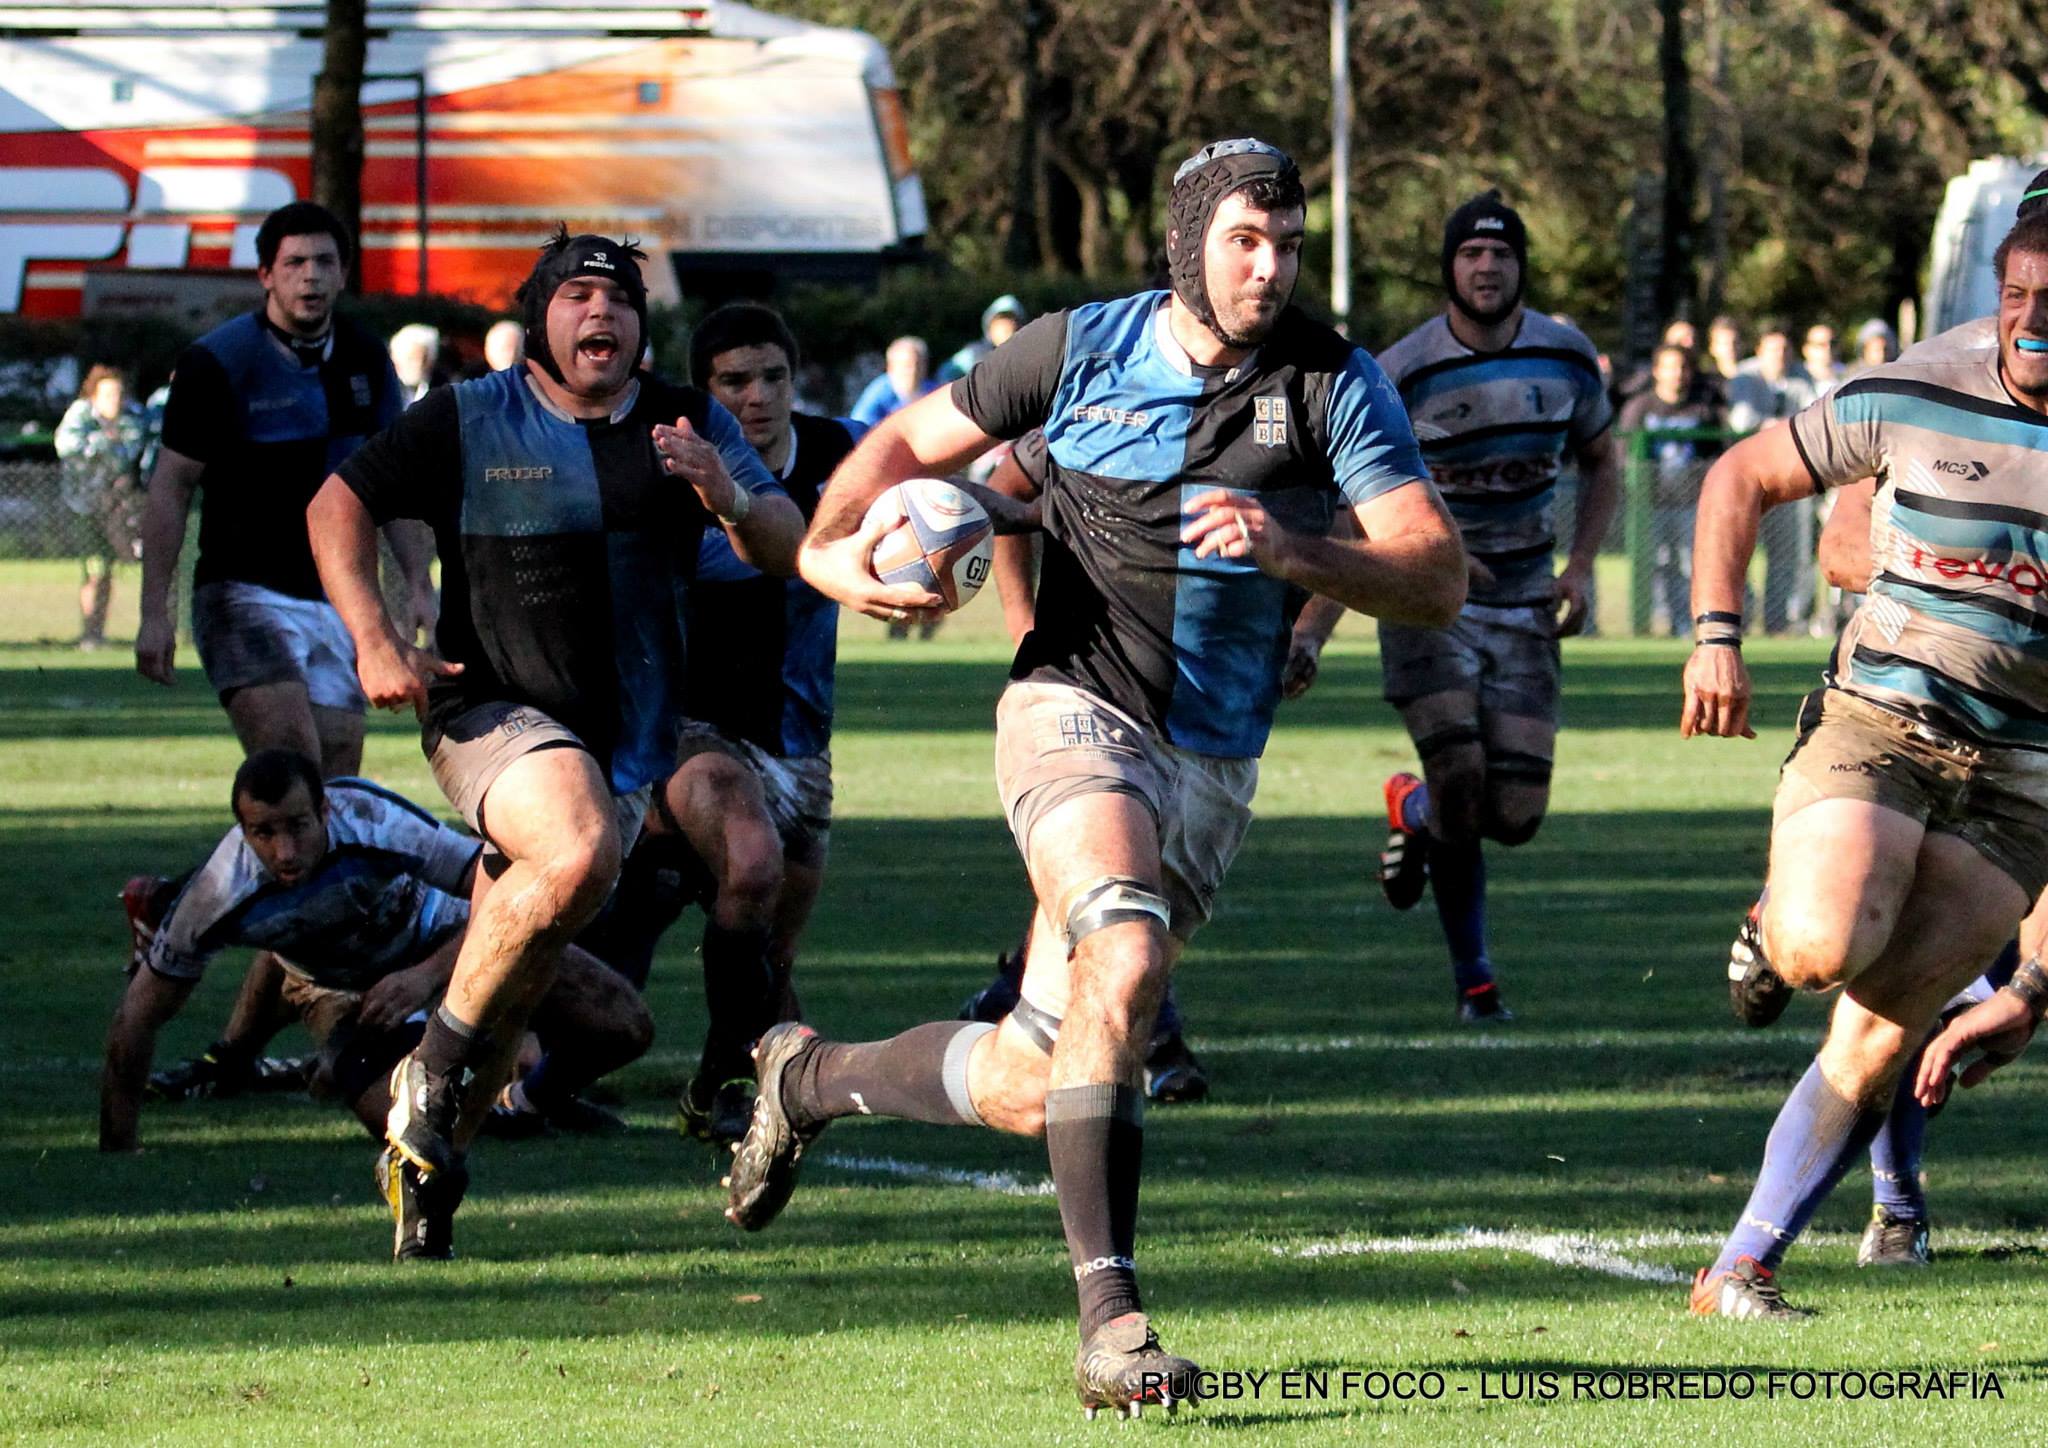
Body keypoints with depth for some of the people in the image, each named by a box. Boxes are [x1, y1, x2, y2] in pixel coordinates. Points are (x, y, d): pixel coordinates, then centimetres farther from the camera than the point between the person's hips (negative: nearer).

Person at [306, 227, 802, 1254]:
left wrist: (731, 502, -21)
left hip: (632, 738, 4)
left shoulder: (690, 427, 7)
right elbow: (338, 505, 5)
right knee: (578, 852, -33)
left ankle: (428, 1150, 25)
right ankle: (434, 1069, -19)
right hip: (492, 709, -4)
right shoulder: (466, 422, 1)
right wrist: (373, 641, -8)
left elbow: (788, 551, 2)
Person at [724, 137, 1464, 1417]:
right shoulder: (1081, 349, 0)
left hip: (1213, 768, 3)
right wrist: (831, 547, -5)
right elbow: (909, 442, 14)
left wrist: (1298, 553, -27)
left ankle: (813, 1077, 35)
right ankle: (1110, 1319, -32)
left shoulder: (1336, 385, -3)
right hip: (1076, 710, -3)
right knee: (1126, 958, -32)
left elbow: (1438, 576, -10)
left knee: (1031, 1089, 4)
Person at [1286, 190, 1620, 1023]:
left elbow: (1599, 467, 18)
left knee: (1515, 817, -5)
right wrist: (1309, 633, -18)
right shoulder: (1403, 375, -11)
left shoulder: (1567, 359, 1)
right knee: (1461, 792, -14)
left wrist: (1580, 568, 1)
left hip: (1523, 605, 3)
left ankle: (1414, 814, 30)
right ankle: (1472, 977, 5)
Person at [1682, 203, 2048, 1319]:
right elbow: (1742, 477, 10)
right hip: (1875, 724, -1)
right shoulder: (1910, 403, -2)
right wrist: (1716, 637, -2)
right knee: (1821, 949, -29)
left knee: (1879, 1037, -7)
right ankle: (1776, 924, 8)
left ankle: (1740, 1269, 4)